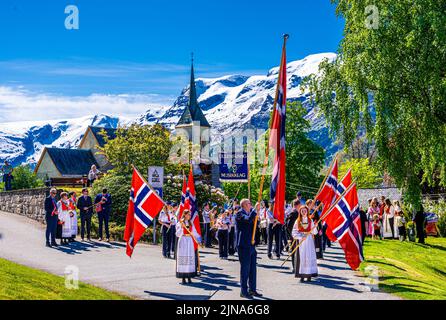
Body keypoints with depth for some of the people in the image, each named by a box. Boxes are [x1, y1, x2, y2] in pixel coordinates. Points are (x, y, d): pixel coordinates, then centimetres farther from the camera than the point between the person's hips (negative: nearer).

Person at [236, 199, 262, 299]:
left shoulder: (250, 213, 17)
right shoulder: (240, 213, -11)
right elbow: (248, 219, -30)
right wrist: (255, 210, -22)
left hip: (251, 245, 9)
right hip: (244, 245, -9)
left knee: (253, 269, 13)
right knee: (245, 269, -3)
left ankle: (252, 289, 22)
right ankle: (244, 291, 4)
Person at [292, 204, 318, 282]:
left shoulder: (310, 220, 10)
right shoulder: (297, 221, 7)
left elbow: (314, 232, 7)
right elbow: (294, 233, 1)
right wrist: (301, 236, -12)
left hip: (309, 241, 1)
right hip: (300, 241, -1)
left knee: (310, 257, -5)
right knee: (301, 257, -6)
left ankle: (309, 275, -1)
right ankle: (302, 276, -5)